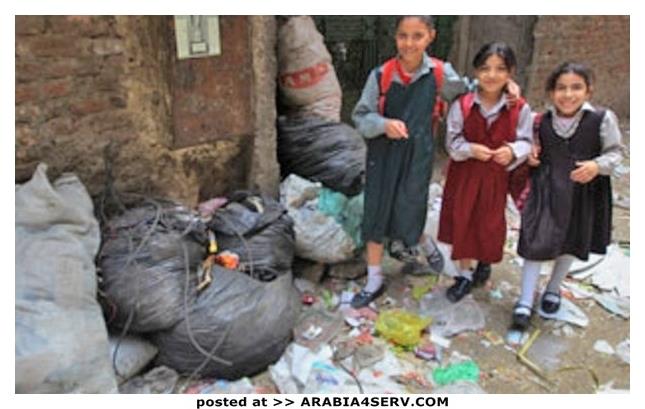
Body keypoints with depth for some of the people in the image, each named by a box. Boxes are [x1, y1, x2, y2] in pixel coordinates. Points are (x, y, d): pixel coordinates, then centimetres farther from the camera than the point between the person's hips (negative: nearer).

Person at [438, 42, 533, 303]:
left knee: (490, 223, 12)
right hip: (464, 174, 0)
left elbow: (526, 141, -3)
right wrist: (470, 149, -24)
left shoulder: (519, 108, -10)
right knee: (462, 221, 8)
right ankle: (465, 275, 27)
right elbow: (453, 140, -5)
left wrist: (512, 151, -24)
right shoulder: (462, 105, -10)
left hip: (496, 176, 0)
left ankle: (485, 262, 44)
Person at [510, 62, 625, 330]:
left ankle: (553, 289, 42)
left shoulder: (602, 119, -13)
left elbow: (616, 152, -4)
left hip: (583, 193, 0)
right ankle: (525, 302, 8)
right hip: (545, 190, 0)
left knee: (571, 243, 17)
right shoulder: (542, 121, -3)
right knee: (536, 242, -3)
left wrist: (597, 166, -22)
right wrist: (531, 154, -5)